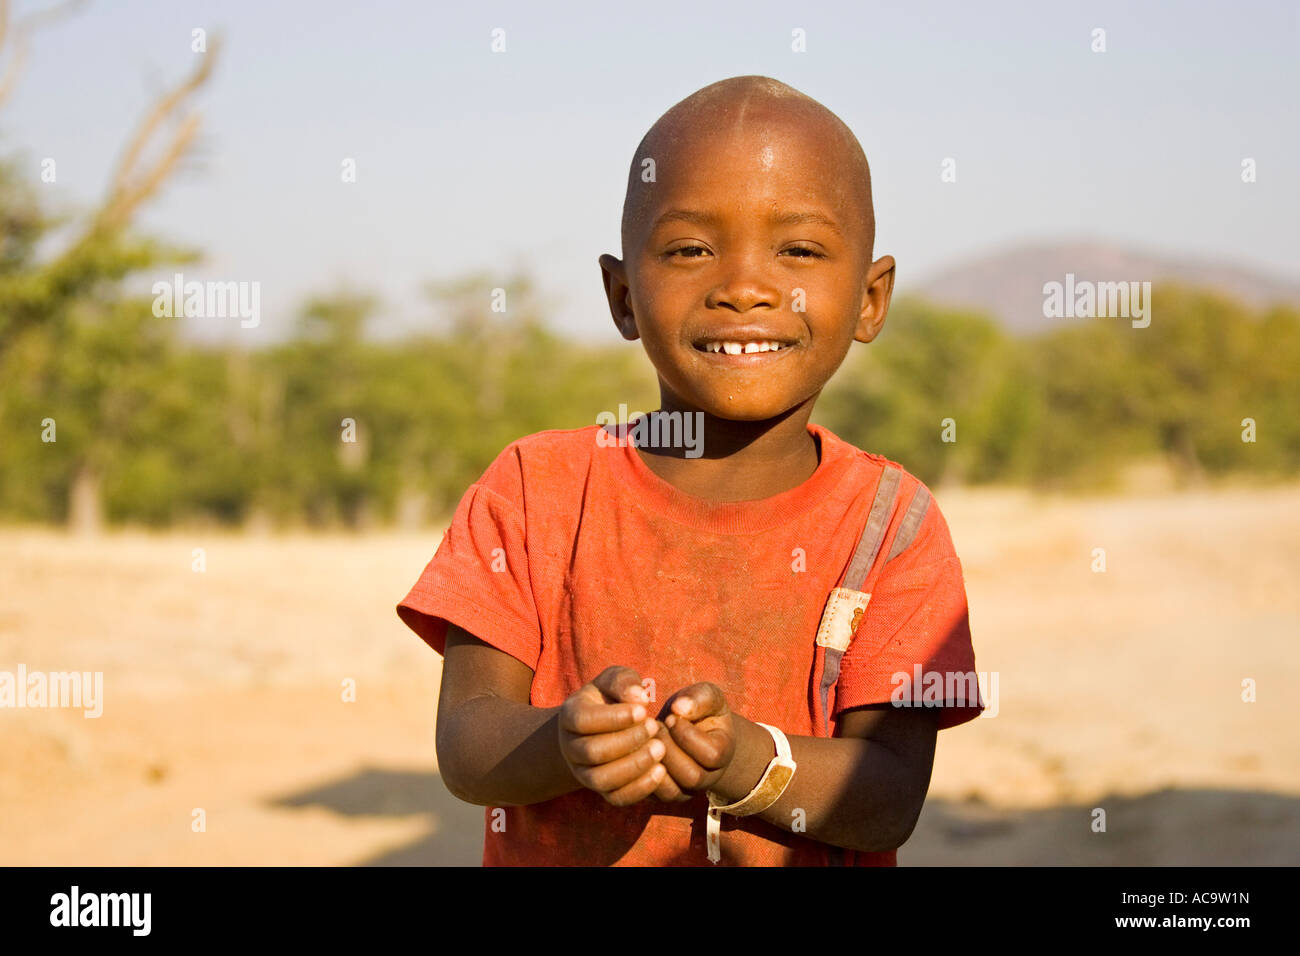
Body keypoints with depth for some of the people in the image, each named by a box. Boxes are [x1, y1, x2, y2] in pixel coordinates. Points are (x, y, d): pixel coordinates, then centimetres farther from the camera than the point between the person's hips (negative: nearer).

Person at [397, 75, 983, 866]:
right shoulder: (536, 489, -2)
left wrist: (747, 762, -27)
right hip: (555, 858, 1)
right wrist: (566, 743, -27)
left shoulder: (889, 523, -4)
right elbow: (464, 747, -8)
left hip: (799, 860, -1)